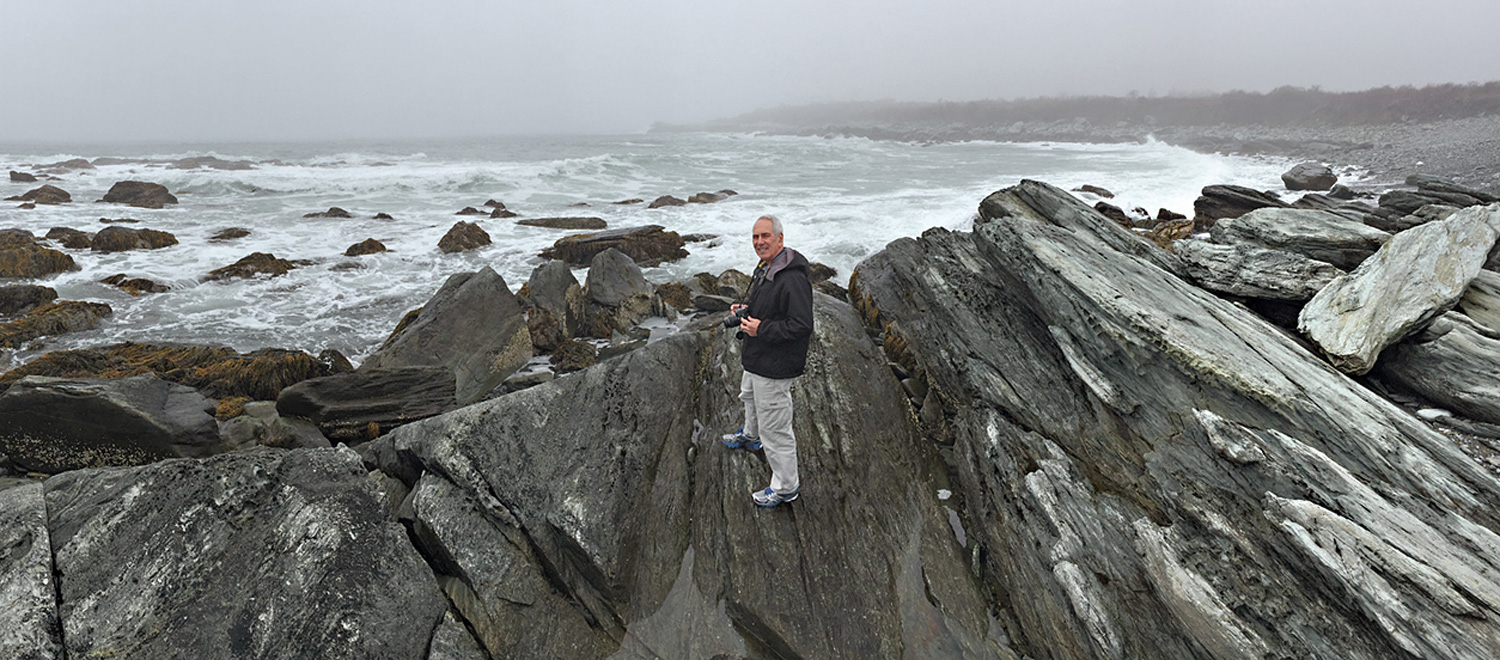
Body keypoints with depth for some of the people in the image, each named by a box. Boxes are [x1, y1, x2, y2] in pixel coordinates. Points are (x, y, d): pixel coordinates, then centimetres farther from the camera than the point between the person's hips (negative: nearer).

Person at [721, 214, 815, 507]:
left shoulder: (792, 279, -30)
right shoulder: (766, 267, 4)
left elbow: (801, 326, -32)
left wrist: (761, 329, -29)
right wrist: (746, 308, 3)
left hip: (775, 367, -11)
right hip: (756, 358, 11)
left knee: (774, 427, 1)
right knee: (749, 395, 36)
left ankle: (786, 487, 21)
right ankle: (751, 436, 66)